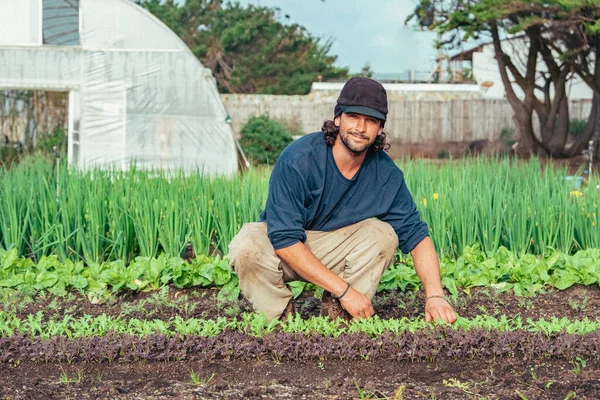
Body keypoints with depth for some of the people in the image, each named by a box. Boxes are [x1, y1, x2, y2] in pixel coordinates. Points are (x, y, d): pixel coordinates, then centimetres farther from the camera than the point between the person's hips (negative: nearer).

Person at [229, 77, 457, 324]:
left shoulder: (386, 174, -12)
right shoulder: (297, 160, -27)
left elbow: (416, 234, -8)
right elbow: (285, 240, -30)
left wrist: (434, 296, -25)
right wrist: (344, 289, -32)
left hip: (331, 251, 4)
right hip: (280, 248, -3)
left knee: (384, 234, -21)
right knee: (247, 248, -35)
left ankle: (338, 312, -12)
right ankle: (281, 317, -10)